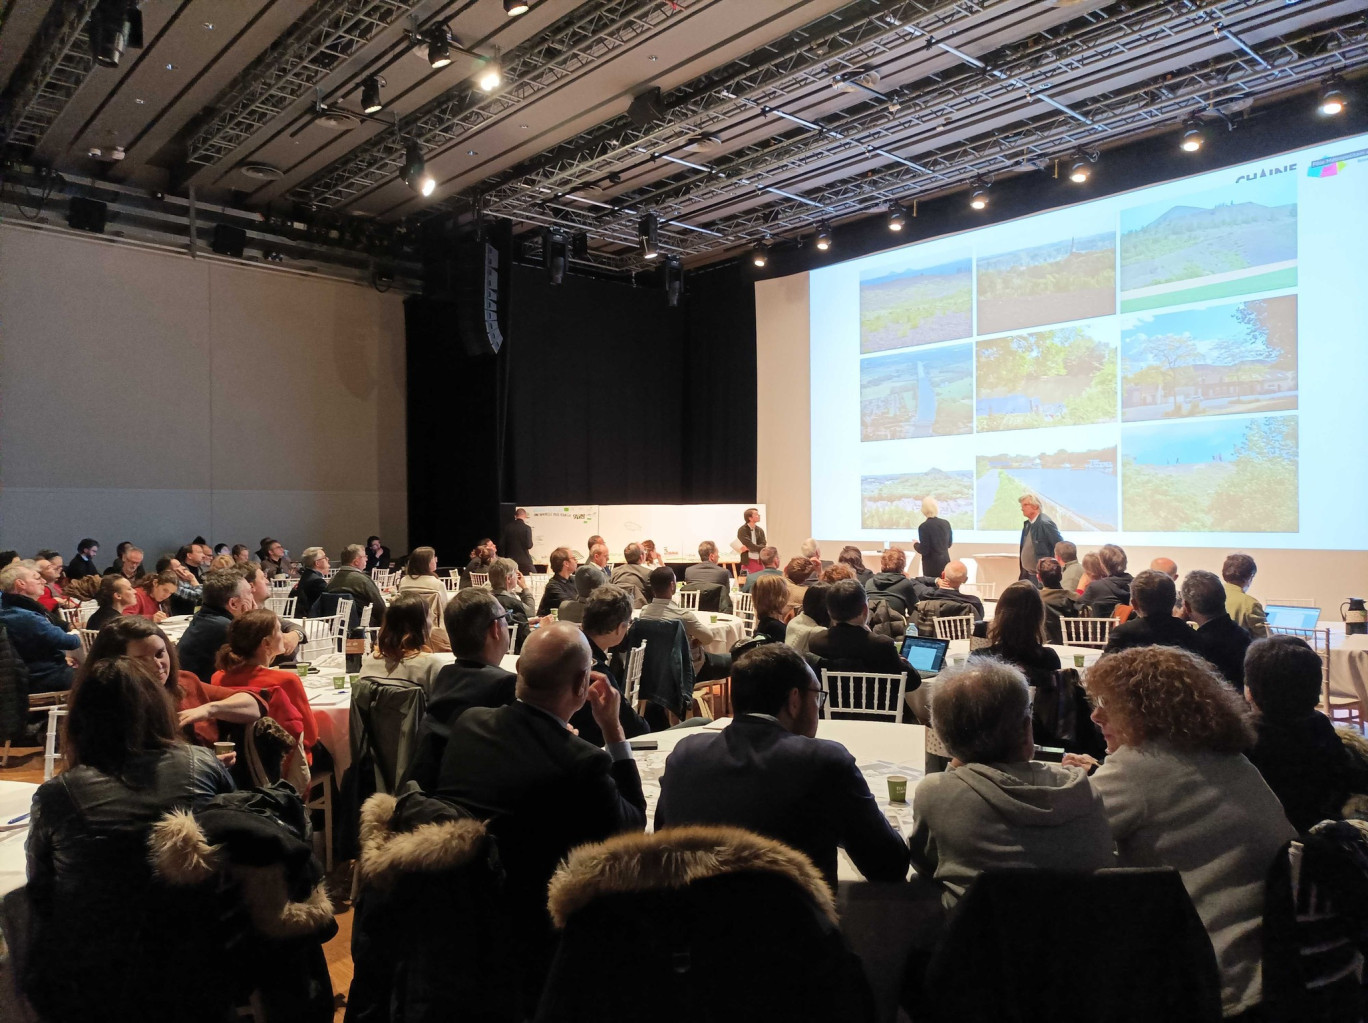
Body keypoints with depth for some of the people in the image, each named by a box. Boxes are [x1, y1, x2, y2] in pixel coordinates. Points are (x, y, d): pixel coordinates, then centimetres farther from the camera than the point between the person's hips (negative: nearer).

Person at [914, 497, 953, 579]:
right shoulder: (946, 523, 2)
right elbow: (949, 544, 14)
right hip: (945, 562, 6)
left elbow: (924, 550, -16)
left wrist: (916, 545, 3)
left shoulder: (924, 527, -16)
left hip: (932, 565, -6)